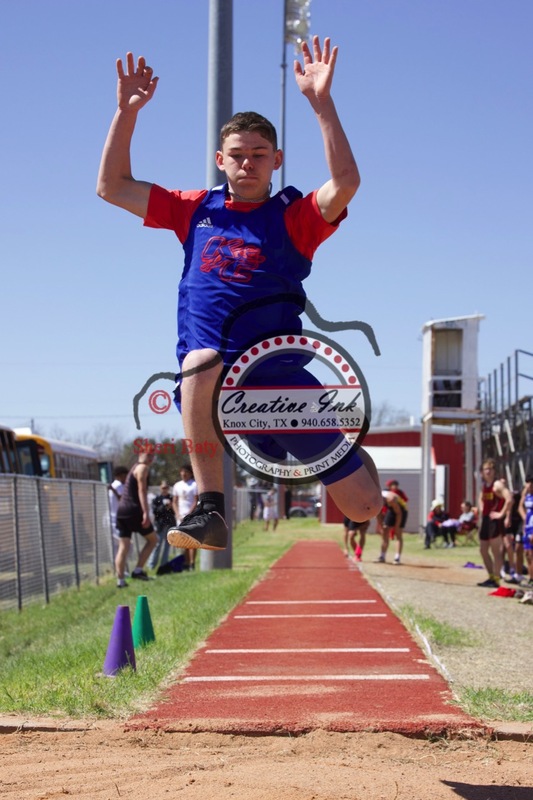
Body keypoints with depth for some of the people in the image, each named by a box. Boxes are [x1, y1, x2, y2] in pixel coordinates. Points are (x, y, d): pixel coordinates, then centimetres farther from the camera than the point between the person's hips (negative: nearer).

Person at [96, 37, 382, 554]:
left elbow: (345, 183, -15)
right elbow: (112, 187, 15)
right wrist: (126, 111, 5)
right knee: (202, 362, -42)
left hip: (276, 370, 0)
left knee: (364, 508, -2)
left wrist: (320, 102, -21)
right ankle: (209, 510, -36)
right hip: (211, 381, 1)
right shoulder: (196, 211, 15)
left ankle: (350, 455, 36)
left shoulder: (293, 218, 5)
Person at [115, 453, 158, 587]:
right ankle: (138, 570, 0)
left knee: (123, 547, 4)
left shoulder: (134, 468, 24)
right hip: (133, 510, -8)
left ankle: (120, 580, -3)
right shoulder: (143, 468, -4)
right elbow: (142, 490, -15)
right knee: (153, 539, 7)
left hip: (121, 510, 8)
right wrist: (146, 512, -23)